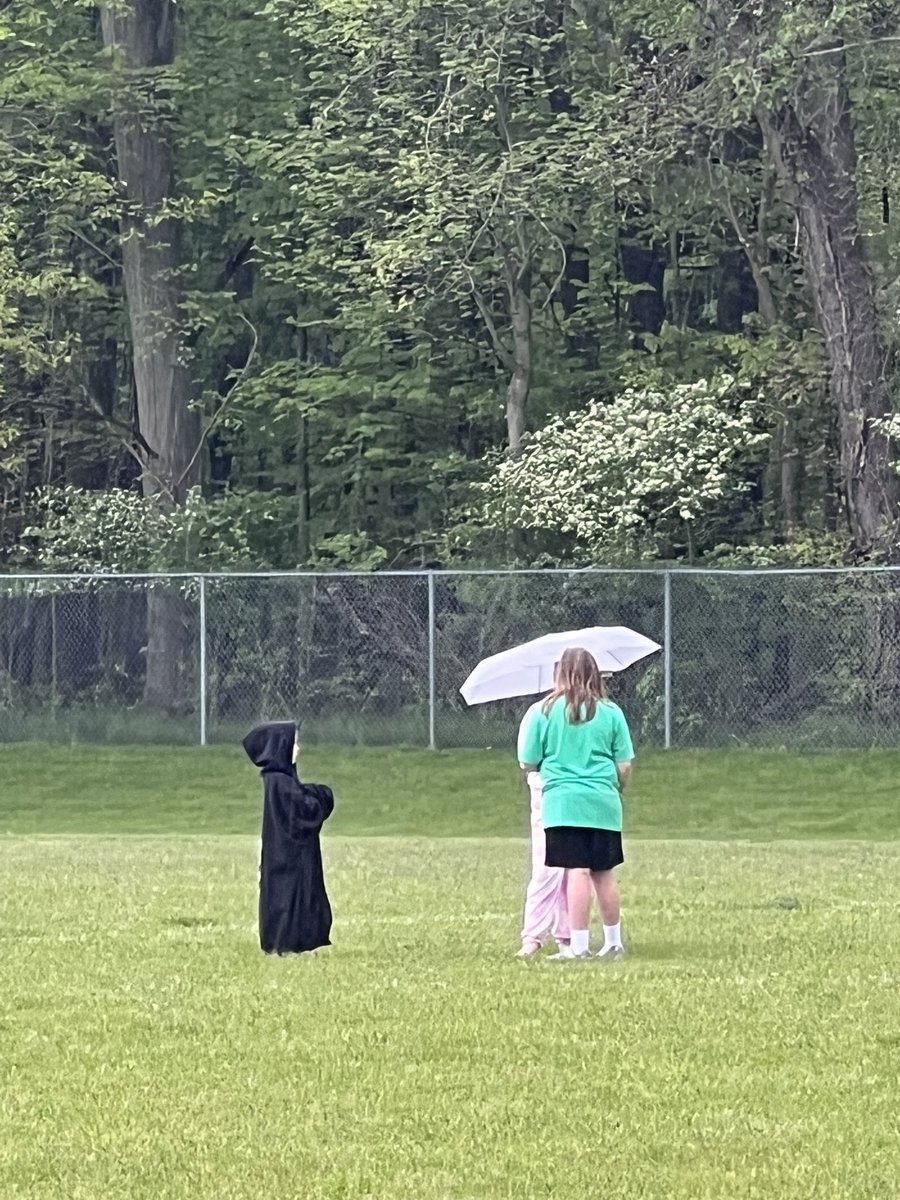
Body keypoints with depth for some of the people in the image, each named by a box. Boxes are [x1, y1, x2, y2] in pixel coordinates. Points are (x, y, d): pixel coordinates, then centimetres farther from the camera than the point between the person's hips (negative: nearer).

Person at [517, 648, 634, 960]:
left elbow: (528, 764, 4)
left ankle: (578, 945, -10)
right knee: (604, 873, 12)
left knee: (576, 872, -7)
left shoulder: (543, 712, 0)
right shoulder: (610, 712, 4)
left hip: (562, 803, -2)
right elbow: (625, 765, 5)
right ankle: (613, 941, 21)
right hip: (604, 805, 2)